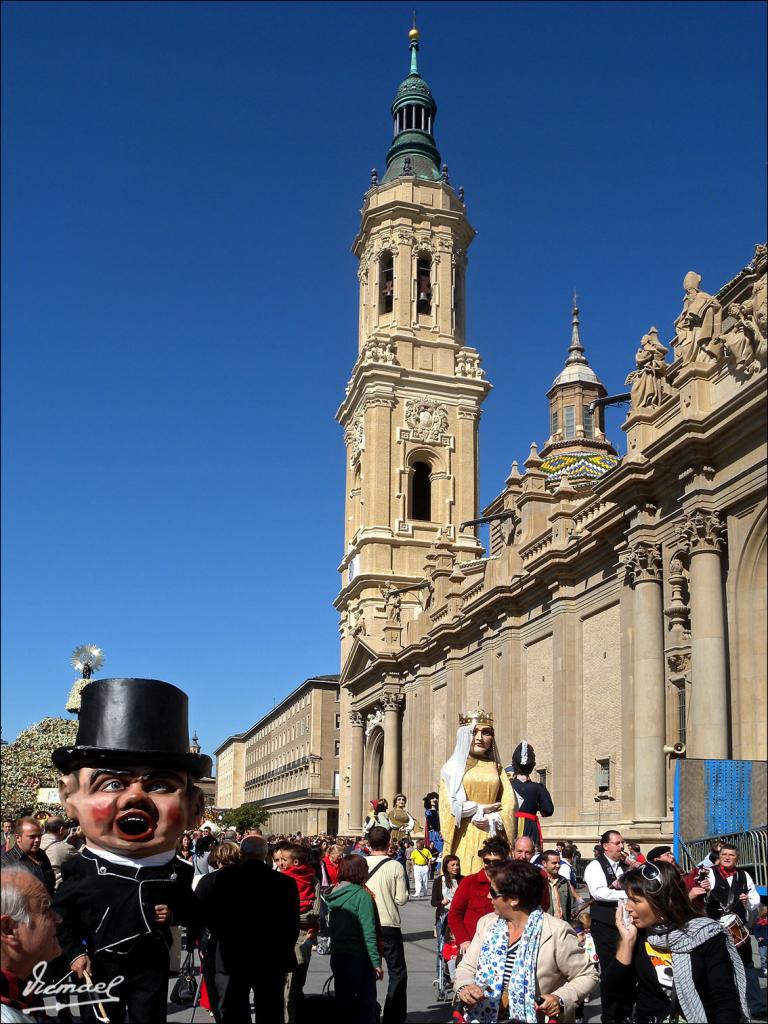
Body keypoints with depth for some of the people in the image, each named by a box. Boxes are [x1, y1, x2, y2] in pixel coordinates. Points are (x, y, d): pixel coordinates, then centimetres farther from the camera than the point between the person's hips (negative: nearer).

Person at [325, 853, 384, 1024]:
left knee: (343, 1004, 14)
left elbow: (330, 927, 9)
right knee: (366, 1006, 1)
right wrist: (376, 963, -14)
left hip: (337, 957, 7)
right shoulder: (362, 895, -14)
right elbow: (368, 933, -17)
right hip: (358, 958, -7)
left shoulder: (333, 894, 6)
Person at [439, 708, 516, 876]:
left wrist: (492, 820, -10)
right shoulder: (453, 767, 8)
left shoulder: (496, 768, 16)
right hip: (464, 839, -2)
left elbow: (509, 803, 6)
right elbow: (450, 805, -1)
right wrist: (480, 810, -4)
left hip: (492, 837, 2)